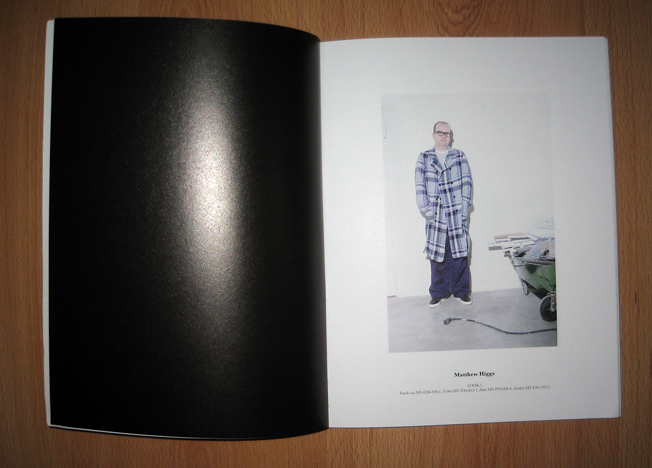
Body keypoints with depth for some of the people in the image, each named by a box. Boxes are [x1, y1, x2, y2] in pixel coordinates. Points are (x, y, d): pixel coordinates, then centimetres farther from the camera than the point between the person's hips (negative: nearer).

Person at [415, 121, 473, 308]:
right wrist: (425, 208, -5)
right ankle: (438, 293, 11)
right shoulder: (424, 158, 10)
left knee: (460, 253, 1)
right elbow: (420, 185, 4)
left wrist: (464, 205, -4)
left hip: (457, 213, 0)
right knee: (437, 254, 1)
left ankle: (461, 291, 13)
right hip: (436, 214, 0)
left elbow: (466, 182, 6)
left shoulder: (459, 156, 11)